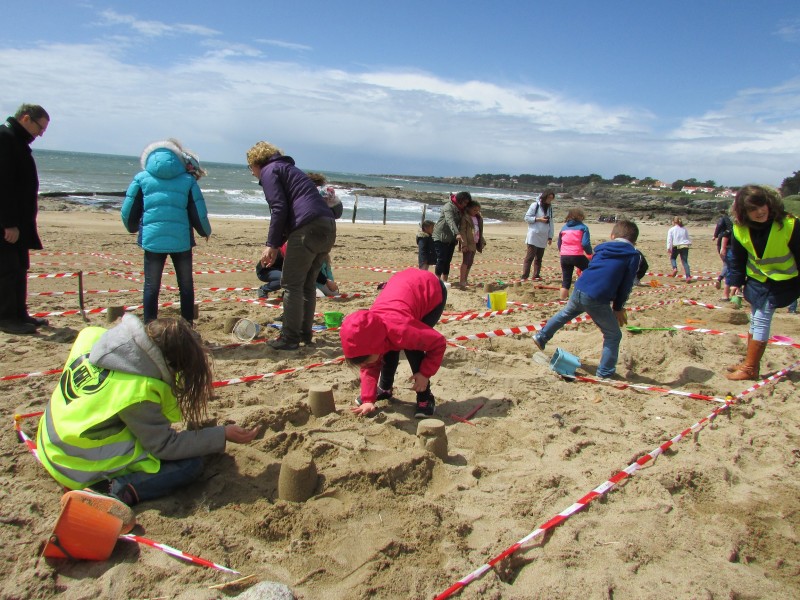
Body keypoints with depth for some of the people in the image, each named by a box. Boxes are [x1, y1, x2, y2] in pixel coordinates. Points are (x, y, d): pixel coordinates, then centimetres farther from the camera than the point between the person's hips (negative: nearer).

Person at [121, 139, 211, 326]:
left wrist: (133, 228, 26)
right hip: (181, 241, 0)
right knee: (186, 286, 13)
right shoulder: (187, 180, 3)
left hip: (152, 240, 0)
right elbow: (199, 214, 2)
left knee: (151, 287, 9)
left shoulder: (142, 178, 5)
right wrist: (206, 232, 21)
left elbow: (128, 212, 5)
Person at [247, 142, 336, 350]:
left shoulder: (269, 171, 5)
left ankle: (290, 338, 3)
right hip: (327, 225, 9)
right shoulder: (287, 168, 32)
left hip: (308, 227, -9)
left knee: (292, 284, -1)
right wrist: (277, 245, 29)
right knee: (307, 283, 17)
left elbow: (279, 209, -9)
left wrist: (271, 245, -5)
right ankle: (305, 333, 22)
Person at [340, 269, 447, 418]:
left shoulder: (400, 330, -39)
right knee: (390, 346, -1)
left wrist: (425, 374, -23)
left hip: (433, 290, -6)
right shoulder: (369, 339, -18)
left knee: (412, 347, -18)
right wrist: (368, 399, -13)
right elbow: (368, 369, -3)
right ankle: (385, 388, 24)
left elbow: (438, 342, -26)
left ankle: (425, 397, -1)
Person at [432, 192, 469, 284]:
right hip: (441, 237, -8)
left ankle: (444, 281, 14)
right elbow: (450, 221, -32)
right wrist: (457, 234, -46)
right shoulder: (449, 207, -16)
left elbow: (460, 223, 18)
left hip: (451, 238, 8)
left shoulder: (460, 210, 13)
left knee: (448, 260, 7)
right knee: (441, 259, -9)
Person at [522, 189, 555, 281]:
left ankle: (536, 275, 15)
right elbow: (527, 218, -5)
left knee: (539, 258, 9)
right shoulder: (535, 205, -4)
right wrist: (538, 219, -15)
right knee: (530, 256, -9)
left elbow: (550, 223, 14)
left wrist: (550, 236, 10)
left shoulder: (550, 208, 12)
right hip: (533, 236, -6)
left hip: (543, 237, 6)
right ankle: (524, 276, -10)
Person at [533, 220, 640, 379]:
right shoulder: (633, 256, 4)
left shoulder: (602, 248, 18)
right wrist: (618, 308, 14)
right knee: (613, 335, 11)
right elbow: (627, 285, 3)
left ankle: (541, 337, 46)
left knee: (564, 314, 34)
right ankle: (605, 373, 12)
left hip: (579, 290, 5)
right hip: (597, 300, -5)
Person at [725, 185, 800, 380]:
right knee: (755, 319, 14)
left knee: (761, 319, -11)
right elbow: (737, 258, 3)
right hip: (756, 280, 5)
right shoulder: (740, 229, -11)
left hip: (781, 282, -5)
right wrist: (736, 281, 3)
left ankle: (750, 368, -5)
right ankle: (750, 362, 27)